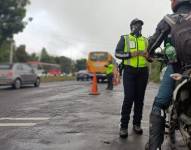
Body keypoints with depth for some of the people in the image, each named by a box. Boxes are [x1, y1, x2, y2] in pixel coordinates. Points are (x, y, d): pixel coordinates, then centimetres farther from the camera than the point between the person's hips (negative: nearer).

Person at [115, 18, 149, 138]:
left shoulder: (146, 40, 18)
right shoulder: (125, 38, 9)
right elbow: (117, 53, -1)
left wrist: (147, 55, -9)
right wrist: (130, 54, -16)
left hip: (143, 72, 4)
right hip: (129, 71, -3)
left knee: (139, 98, 4)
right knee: (129, 98, -12)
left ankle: (137, 123, 13)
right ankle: (124, 126, -7)